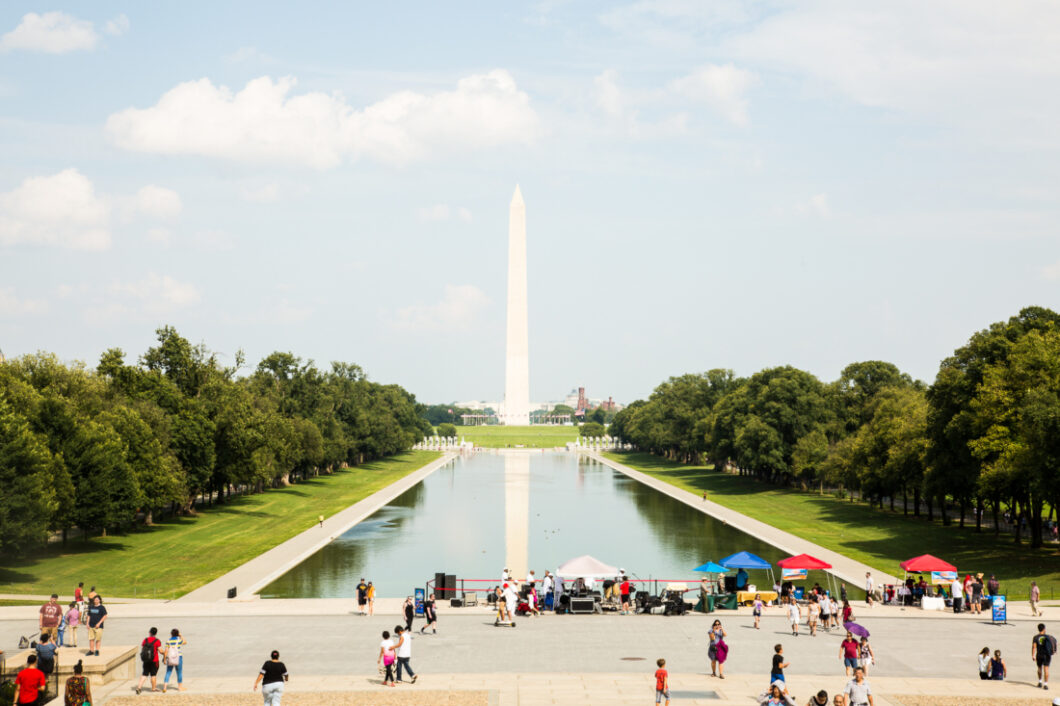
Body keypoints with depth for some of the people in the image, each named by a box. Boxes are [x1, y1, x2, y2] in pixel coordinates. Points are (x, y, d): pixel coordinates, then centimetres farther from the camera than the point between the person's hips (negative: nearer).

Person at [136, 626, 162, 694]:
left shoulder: (145, 640, 2)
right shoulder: (157, 641, -9)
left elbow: (142, 649, 4)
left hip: (146, 660, 3)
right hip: (154, 660, -3)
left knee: (144, 674, 9)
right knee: (153, 674, 7)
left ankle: (139, 687, -4)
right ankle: (153, 688, 16)